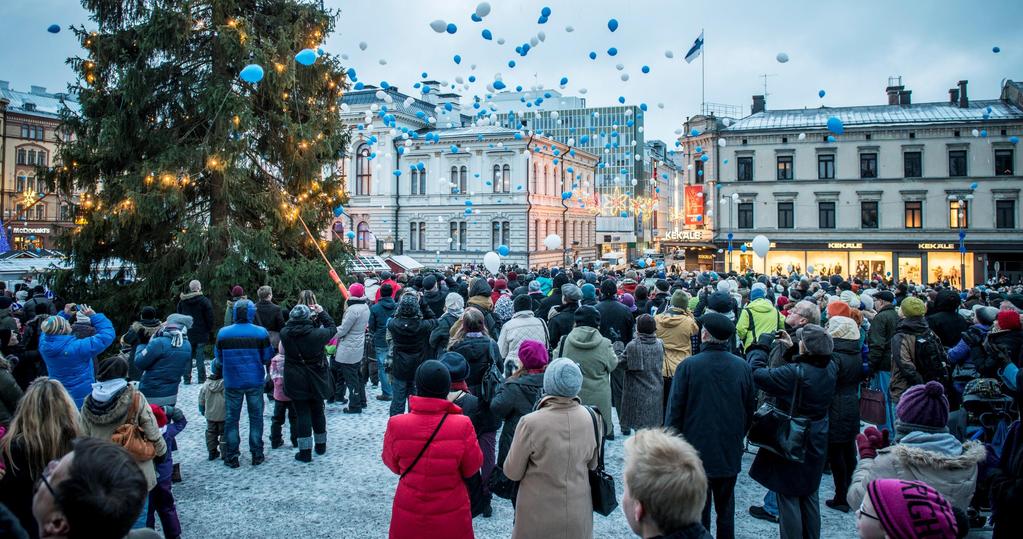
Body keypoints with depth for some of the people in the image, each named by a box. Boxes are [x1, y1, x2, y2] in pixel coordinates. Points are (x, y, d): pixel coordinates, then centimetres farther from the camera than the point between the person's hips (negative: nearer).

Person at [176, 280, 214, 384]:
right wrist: (210, 333, 3)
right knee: (200, 357, 0)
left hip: (186, 334, 3)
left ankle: (187, 379, 9)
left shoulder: (182, 301, 6)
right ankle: (201, 379, 1)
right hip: (201, 334, -3)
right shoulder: (204, 301, -8)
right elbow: (210, 319, -7)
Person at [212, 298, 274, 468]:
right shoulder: (261, 333, -11)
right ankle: (257, 455, 16)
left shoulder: (223, 333, -8)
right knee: (256, 417, 12)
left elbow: (218, 358, 1)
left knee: (231, 418, 11)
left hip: (232, 383, 1)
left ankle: (231, 457, 15)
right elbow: (267, 357, -4)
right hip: (255, 382, 0)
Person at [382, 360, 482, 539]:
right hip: (451, 516, -1)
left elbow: (392, 464, -2)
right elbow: (472, 467, -8)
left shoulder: (396, 425, -20)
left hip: (408, 517, 1)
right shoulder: (462, 426, -23)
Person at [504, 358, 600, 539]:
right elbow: (593, 464, 4)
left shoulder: (530, 423, -24)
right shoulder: (592, 418, -12)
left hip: (538, 516, -3)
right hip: (579, 514, 3)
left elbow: (512, 473, -11)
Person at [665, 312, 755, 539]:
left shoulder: (688, 366, -16)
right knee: (726, 509, 18)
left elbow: (675, 410, -12)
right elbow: (751, 408, 5)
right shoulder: (742, 367, -6)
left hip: (696, 450, -3)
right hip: (730, 452, 3)